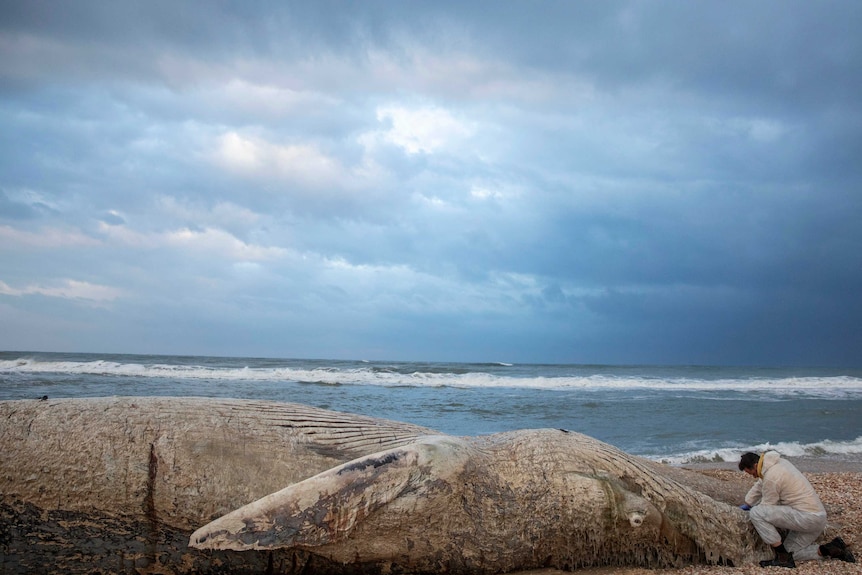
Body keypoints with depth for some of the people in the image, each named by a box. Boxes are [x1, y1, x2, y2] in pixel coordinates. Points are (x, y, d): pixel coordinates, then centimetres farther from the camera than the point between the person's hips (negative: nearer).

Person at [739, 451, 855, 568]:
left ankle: (783, 558, -12)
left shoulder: (771, 477, -19)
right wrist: (747, 505, 34)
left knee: (755, 513, -19)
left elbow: (767, 506, -8)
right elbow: (759, 486, 27)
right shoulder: (778, 462, 12)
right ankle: (829, 550, 8)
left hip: (807, 517, -10)